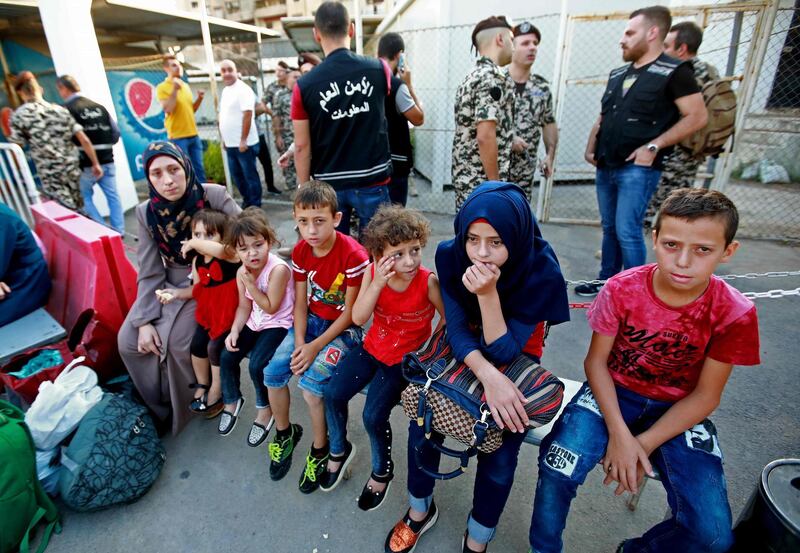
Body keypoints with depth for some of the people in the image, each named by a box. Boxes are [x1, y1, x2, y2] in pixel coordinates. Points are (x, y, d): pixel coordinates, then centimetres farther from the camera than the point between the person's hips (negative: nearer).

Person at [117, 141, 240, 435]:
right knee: (129, 341, -5)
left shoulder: (214, 196, -19)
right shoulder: (146, 212, -7)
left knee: (178, 342, -22)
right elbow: (150, 273, -3)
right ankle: (161, 407, 20)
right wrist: (144, 321, -9)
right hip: (169, 283, 5)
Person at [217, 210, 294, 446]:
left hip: (278, 324, -7)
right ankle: (232, 400, 25)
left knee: (256, 365, -19)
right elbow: (244, 307, 4)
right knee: (227, 356, -3)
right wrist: (234, 331, -11)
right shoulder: (243, 271, -4)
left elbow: (270, 307, -20)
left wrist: (251, 284, -26)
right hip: (254, 322, 7)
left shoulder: (278, 269, -26)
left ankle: (264, 408, 10)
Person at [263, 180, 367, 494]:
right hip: (311, 321, 6)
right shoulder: (300, 251, -4)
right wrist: (299, 342, -13)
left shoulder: (354, 255, -24)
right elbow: (300, 303, 0)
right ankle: (284, 433, 23)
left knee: (311, 381, -22)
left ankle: (320, 450, 7)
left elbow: (350, 312, -18)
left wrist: (316, 346, -19)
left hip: (343, 328, -6)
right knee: (273, 371, -6)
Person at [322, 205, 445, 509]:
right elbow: (358, 318, -19)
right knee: (333, 393, -3)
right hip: (373, 347, 4)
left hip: (406, 357, -4)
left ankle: (382, 470, 22)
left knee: (373, 415, -12)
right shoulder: (372, 272, -14)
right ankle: (339, 450, 27)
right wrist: (378, 283, -32)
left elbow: (448, 319, -11)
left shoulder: (428, 281, -23)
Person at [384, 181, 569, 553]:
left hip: (517, 363, -2)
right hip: (463, 355, 2)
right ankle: (420, 510, 15)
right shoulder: (451, 255, -20)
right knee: (422, 420, -15)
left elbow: (503, 352, -26)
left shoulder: (542, 273, -26)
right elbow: (456, 330, -19)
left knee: (499, 454, -17)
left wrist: (488, 294, -41)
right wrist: (489, 378, -36)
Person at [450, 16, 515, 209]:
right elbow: (485, 136, -23)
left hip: (466, 177, 10)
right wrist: (496, 185, -19)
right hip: (483, 181, -10)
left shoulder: (472, 76, 16)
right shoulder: (494, 77, -14)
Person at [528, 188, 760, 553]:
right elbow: (596, 362, -9)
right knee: (558, 466, -24)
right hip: (612, 393, -1)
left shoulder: (735, 314, -14)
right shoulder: (621, 289, -16)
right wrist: (620, 434, -19)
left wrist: (645, 443, -17)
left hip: (677, 412, 2)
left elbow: (705, 396, -8)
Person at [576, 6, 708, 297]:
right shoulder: (618, 74, 15)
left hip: (638, 168, -7)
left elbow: (697, 116, -9)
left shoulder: (673, 72, -5)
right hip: (606, 166, 7)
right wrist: (591, 149, 10)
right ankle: (606, 281, 24)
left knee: (627, 230, -9)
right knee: (609, 228, 12)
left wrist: (653, 146, -16)